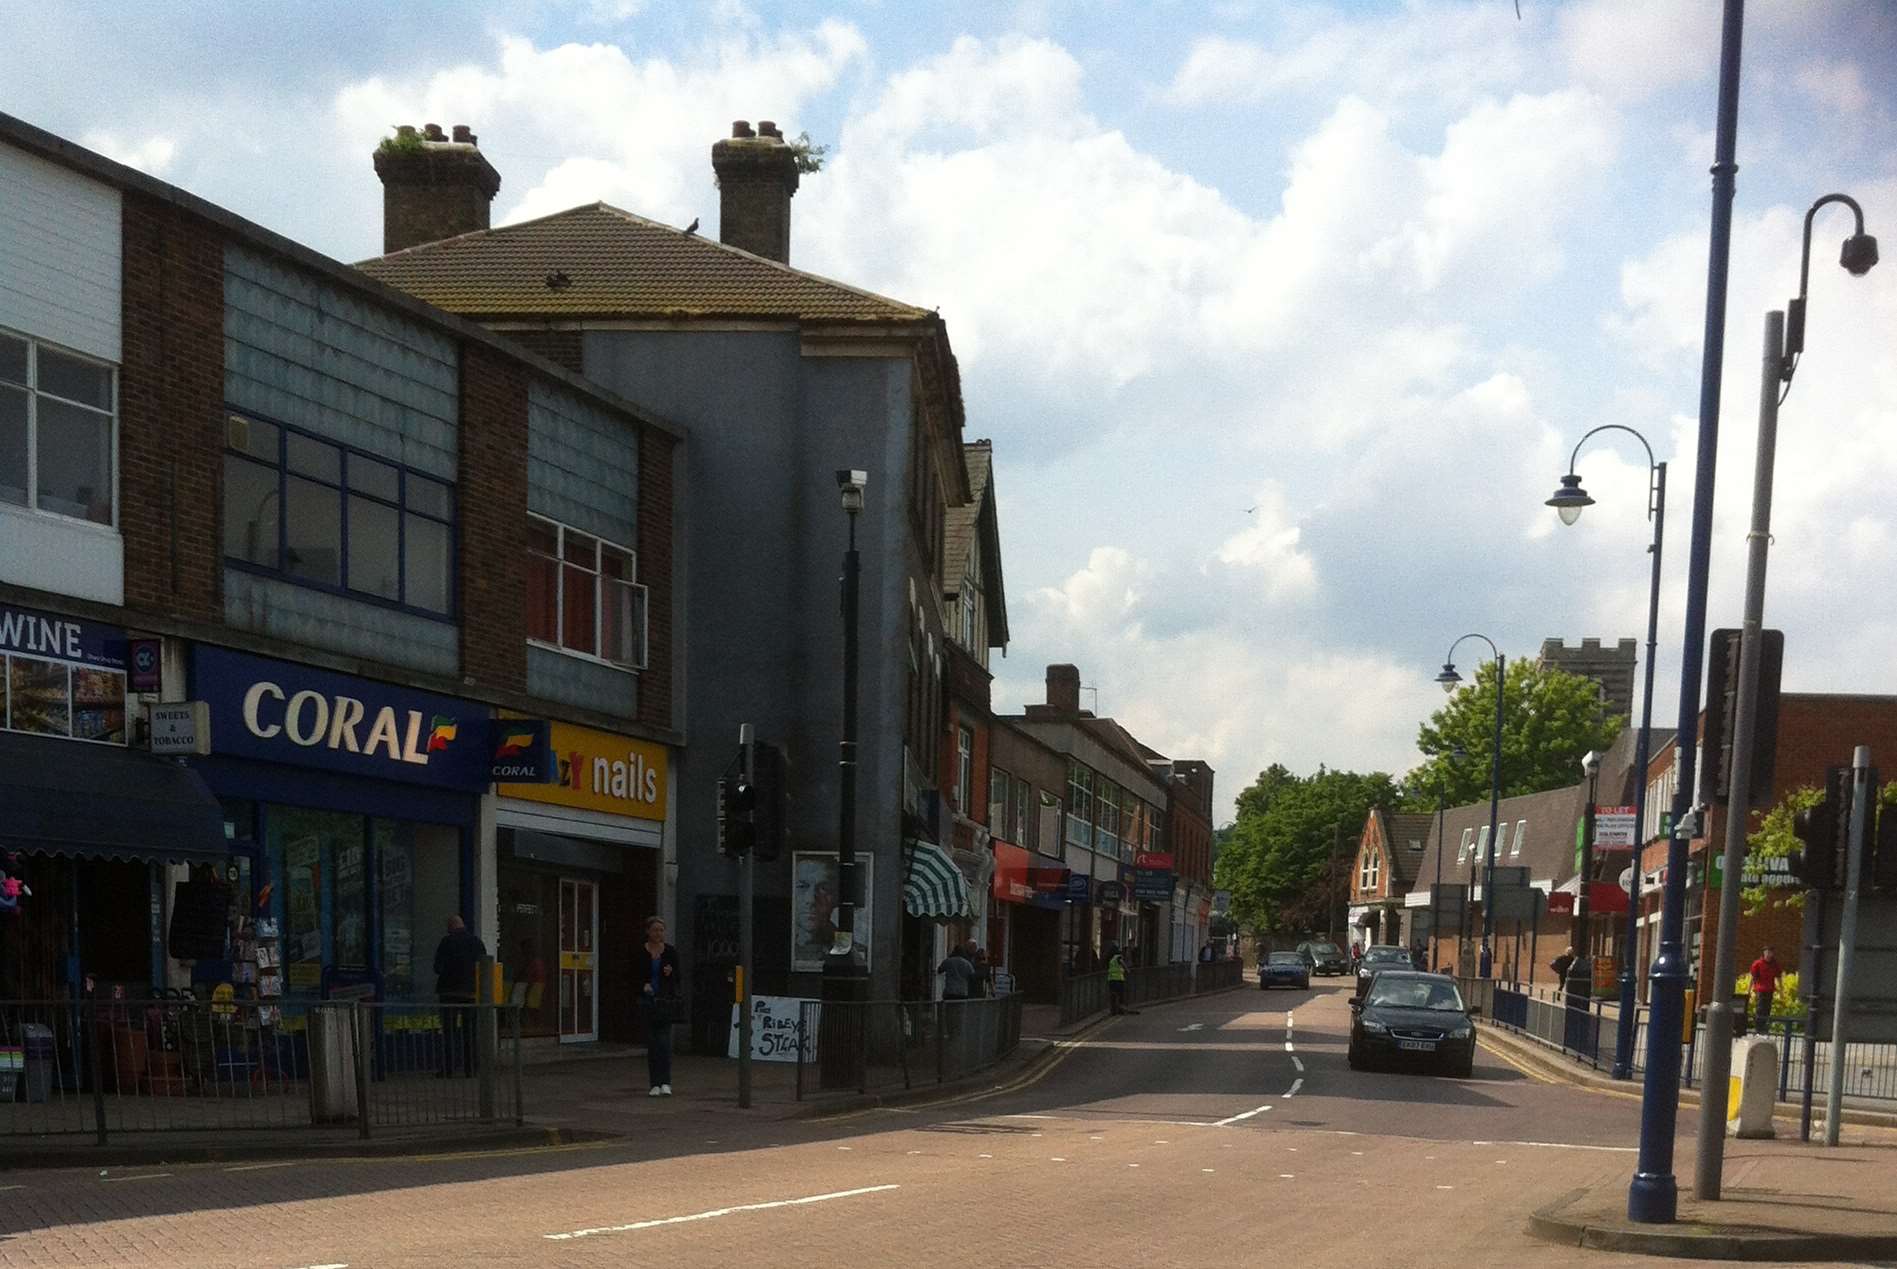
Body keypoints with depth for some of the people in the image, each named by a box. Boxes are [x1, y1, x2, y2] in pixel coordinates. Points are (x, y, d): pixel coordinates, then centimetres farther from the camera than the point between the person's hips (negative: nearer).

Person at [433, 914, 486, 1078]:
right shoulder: (477, 941, 5)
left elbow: (438, 967, -8)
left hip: (450, 991, -4)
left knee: (449, 1031, -1)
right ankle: (470, 1068, 8)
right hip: (471, 991, 4)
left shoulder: (447, 941, -8)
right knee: (470, 1031, 10)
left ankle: (447, 1069, -6)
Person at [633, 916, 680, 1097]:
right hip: (647, 1000, 1)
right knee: (651, 1042, 3)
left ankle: (665, 1083, -7)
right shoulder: (639, 952, 1)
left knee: (664, 1040, -10)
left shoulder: (671, 951, 2)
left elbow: (677, 978, 5)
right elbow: (634, 977, 3)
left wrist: (670, 973, -16)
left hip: (666, 1000, -1)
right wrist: (643, 985, -16)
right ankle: (654, 1084, 9)